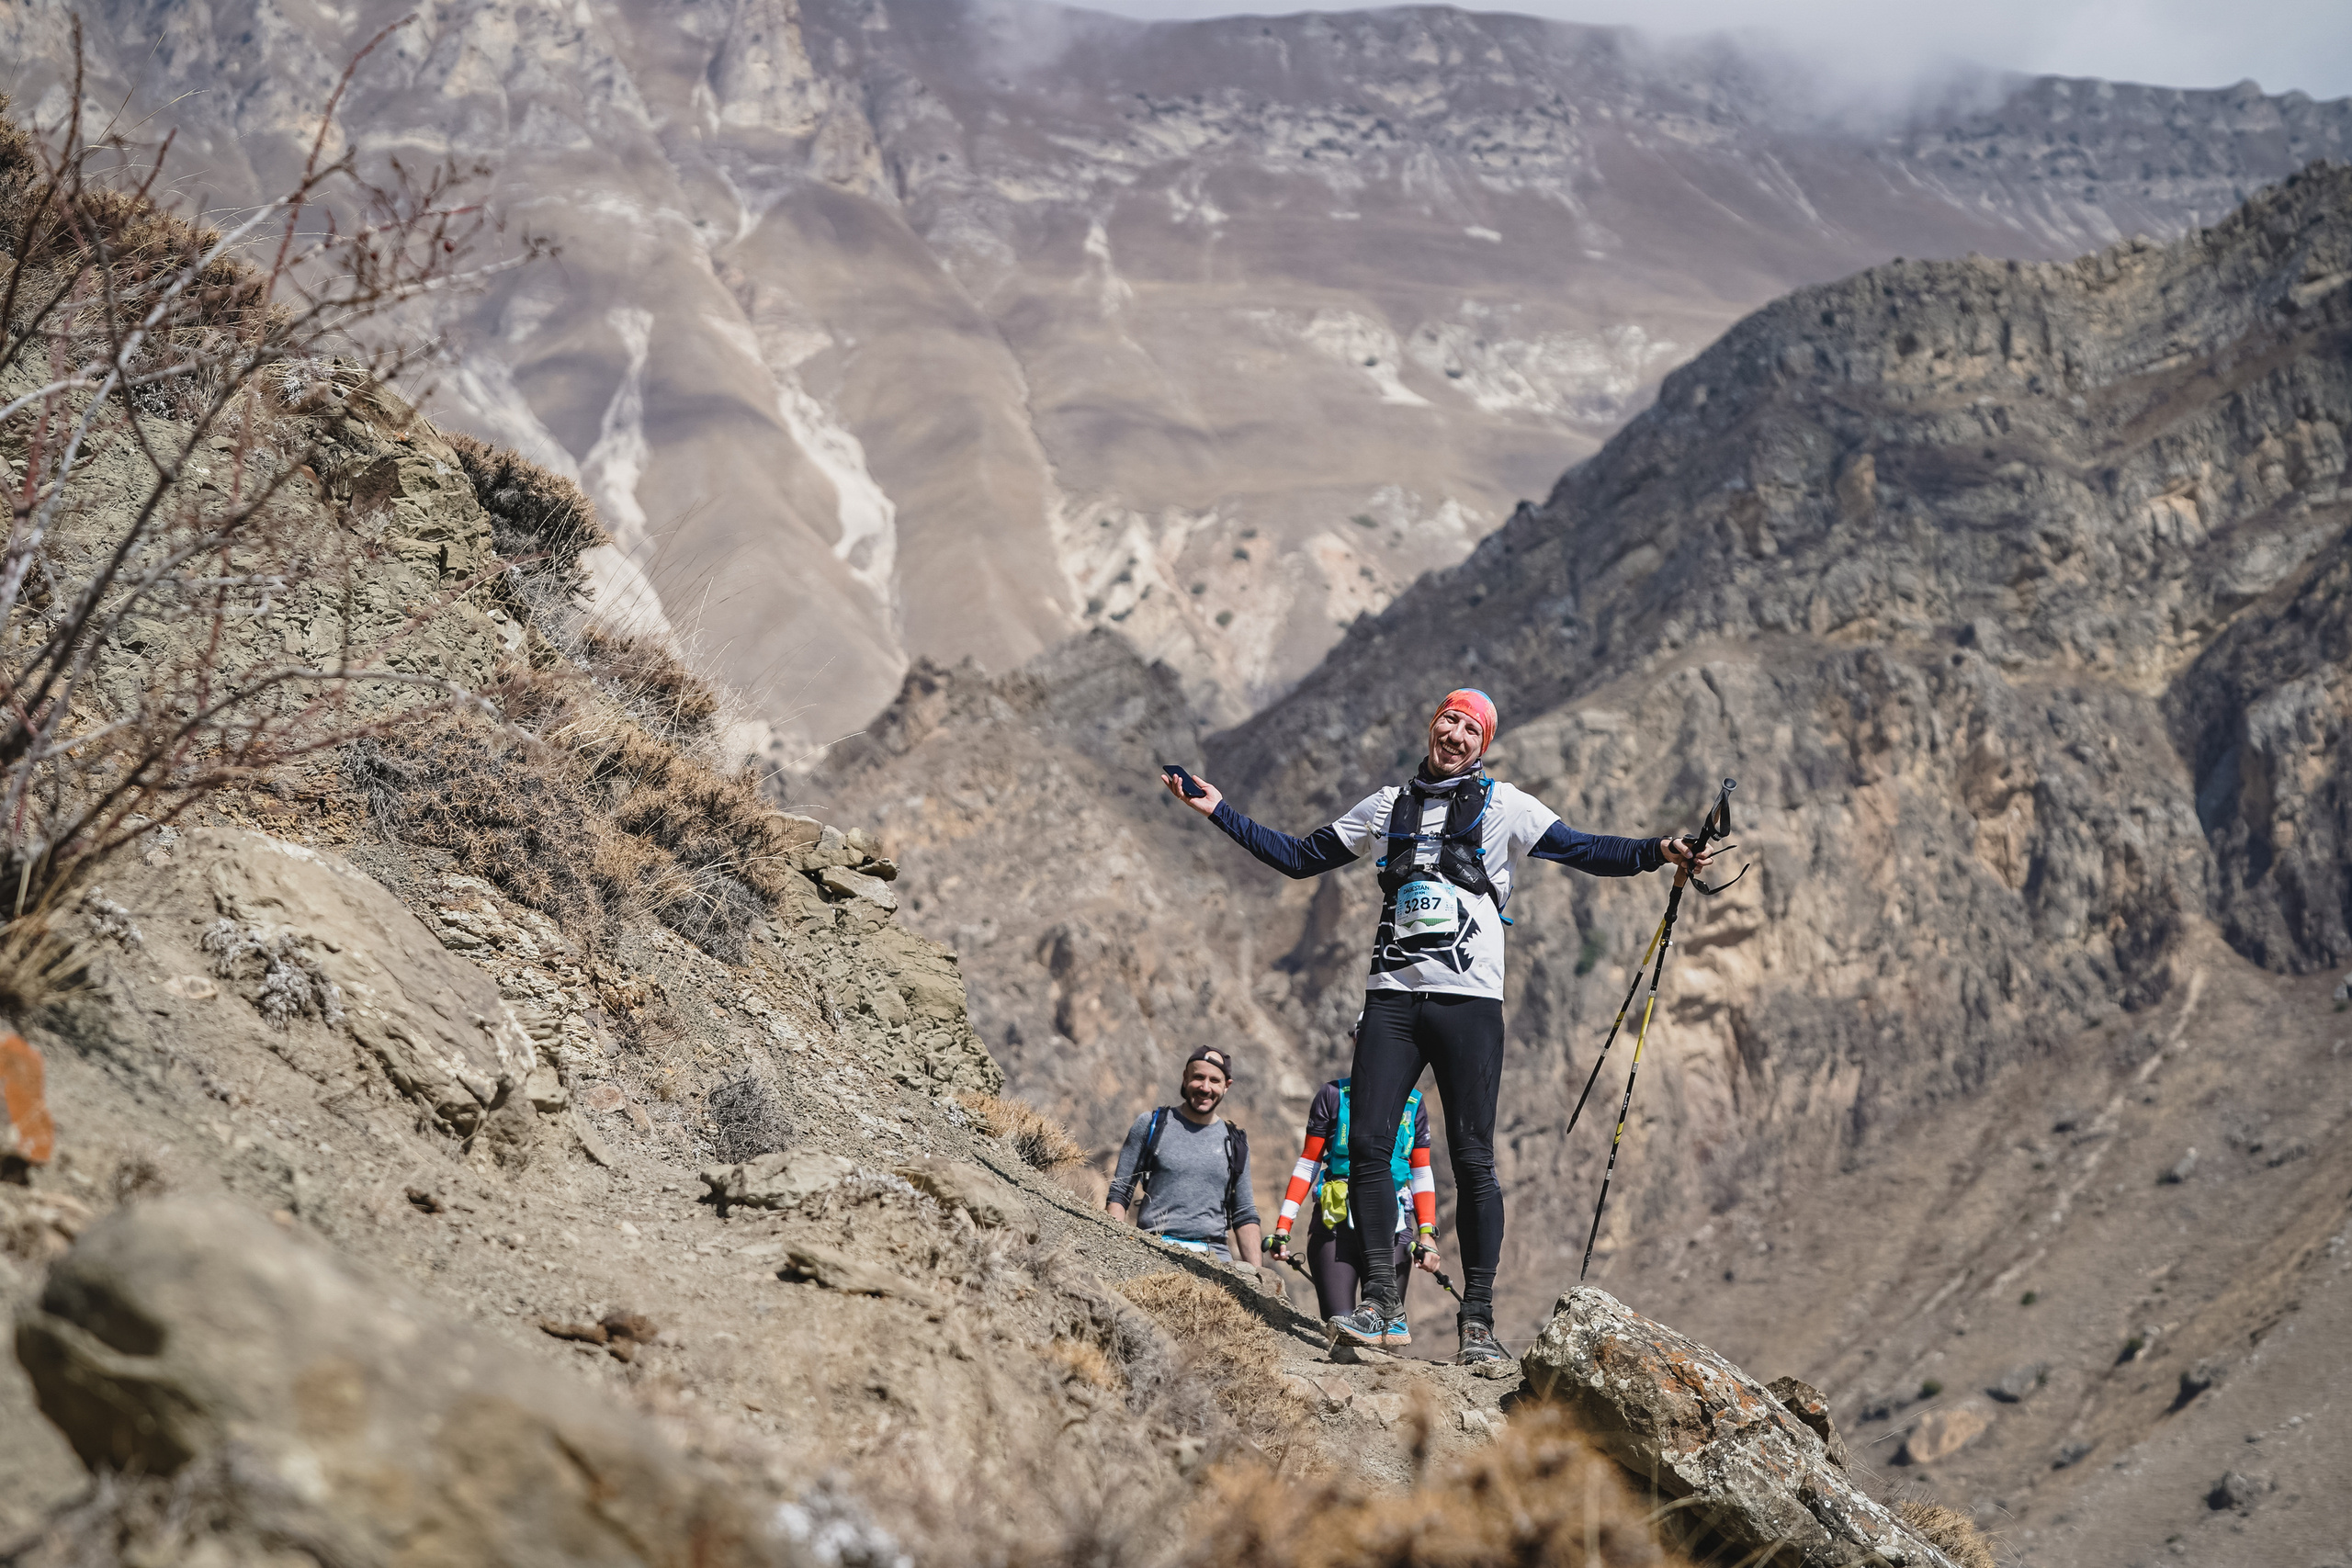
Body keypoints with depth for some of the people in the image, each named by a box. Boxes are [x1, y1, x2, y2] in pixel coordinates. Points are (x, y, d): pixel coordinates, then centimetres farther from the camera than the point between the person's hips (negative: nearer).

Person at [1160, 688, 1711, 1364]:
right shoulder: (1387, 806, 19)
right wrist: (1221, 812, 20)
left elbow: (1583, 850, 1)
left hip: (1469, 1000, -3)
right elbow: (1300, 857, 24)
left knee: (1472, 1158, -4)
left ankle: (1478, 1318, 0)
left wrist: (1657, 851, -17)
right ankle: (1380, 1297, 2)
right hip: (1392, 996, 3)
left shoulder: (1503, 805, 9)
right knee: (1367, 1143, -7)